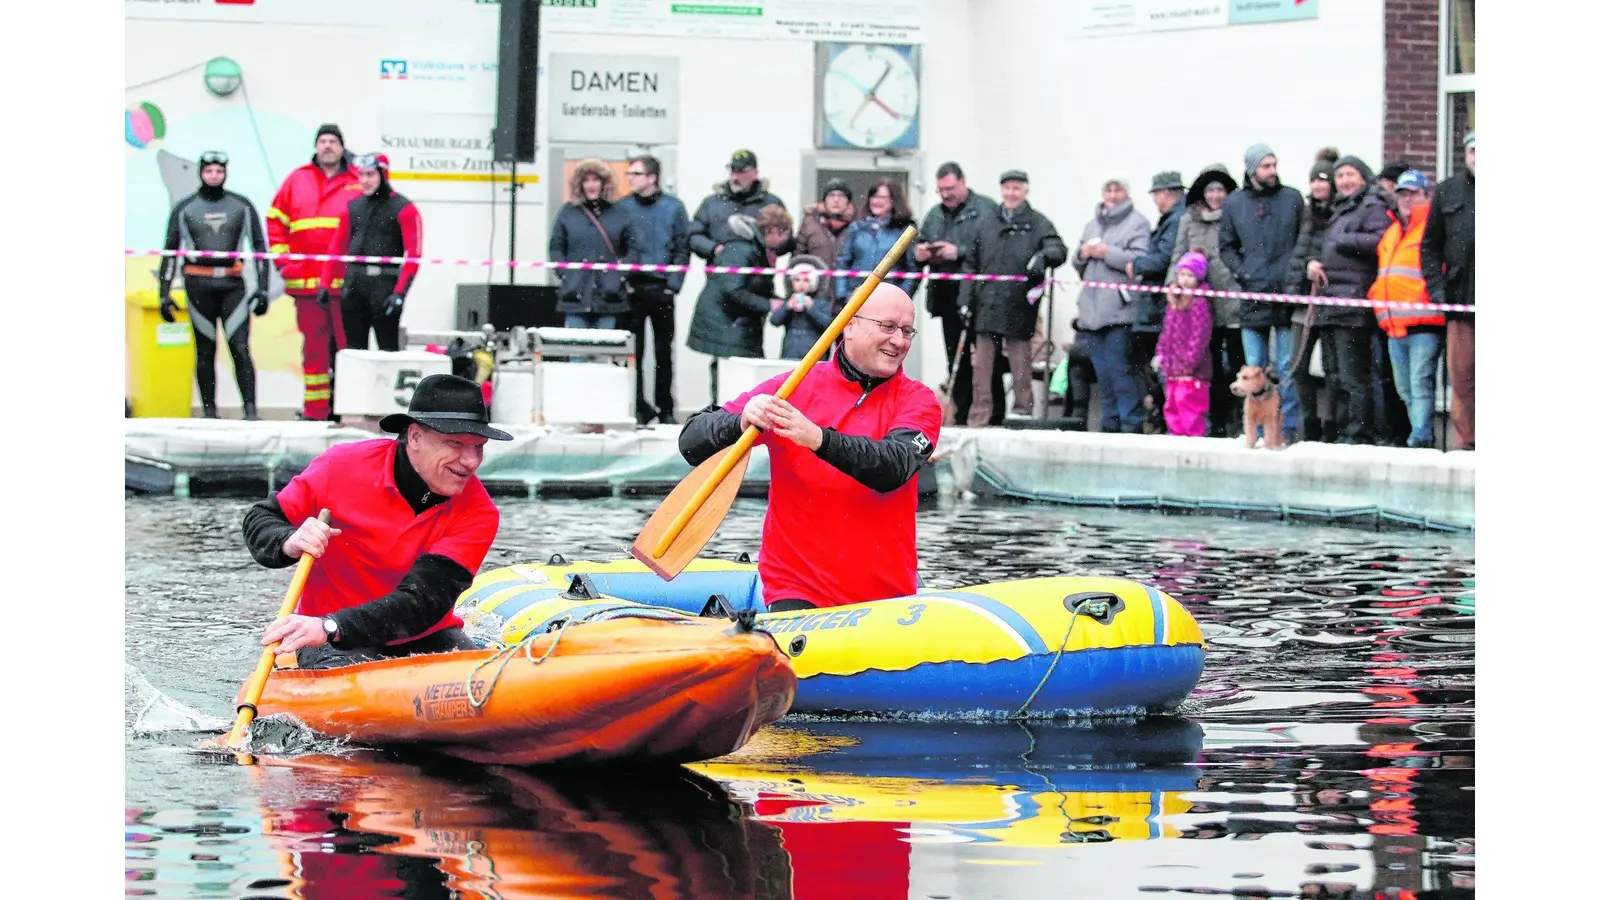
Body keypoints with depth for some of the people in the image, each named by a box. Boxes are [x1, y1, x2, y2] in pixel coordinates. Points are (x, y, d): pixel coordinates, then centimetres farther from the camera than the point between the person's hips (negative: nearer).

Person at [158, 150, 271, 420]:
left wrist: (262, 288, 5)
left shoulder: (242, 206, 10)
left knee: (240, 348, -11)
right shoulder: (185, 208, 9)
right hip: (199, 286, 1)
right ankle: (209, 411, 9)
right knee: (205, 351, 4)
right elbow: (170, 252, 11)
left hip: (232, 284, -1)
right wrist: (165, 294, 5)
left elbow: (259, 246, 12)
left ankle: (250, 410, -12)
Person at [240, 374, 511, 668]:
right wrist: (289, 543, -25)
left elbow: (423, 601, -25)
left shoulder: (479, 513, -13)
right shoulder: (343, 466, -12)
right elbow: (259, 519, 1)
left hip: (424, 639, 2)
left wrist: (331, 627, -39)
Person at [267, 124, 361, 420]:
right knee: (313, 345, 5)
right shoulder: (297, 180, 12)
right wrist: (282, 258, 7)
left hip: (346, 282, -2)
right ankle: (315, 409, 8)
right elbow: (275, 220, 16)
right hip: (305, 281, 2)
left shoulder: (358, 182, 4)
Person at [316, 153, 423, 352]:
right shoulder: (353, 207, 14)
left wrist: (400, 292, -18)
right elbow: (336, 247, 17)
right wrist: (325, 284, 9)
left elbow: (413, 254, -10)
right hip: (353, 284, 6)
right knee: (353, 348, 10)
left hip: (385, 284, -6)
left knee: (388, 349, -5)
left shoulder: (403, 209, -5)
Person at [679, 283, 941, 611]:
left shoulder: (918, 400, 4)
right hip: (796, 592, -2)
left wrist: (819, 439, -35)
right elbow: (691, 442, -3)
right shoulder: (796, 387, 2)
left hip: (890, 597, 2)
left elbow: (894, 467, -19)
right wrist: (741, 424, -26)